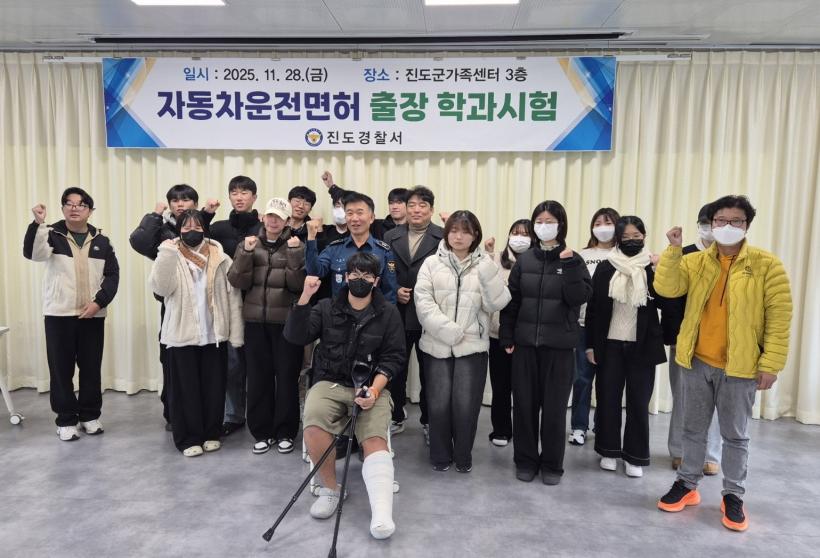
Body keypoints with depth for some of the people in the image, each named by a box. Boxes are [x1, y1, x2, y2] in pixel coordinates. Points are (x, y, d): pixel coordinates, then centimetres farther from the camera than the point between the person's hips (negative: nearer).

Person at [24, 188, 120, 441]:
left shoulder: (101, 241, 8)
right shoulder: (52, 235, 2)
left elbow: (113, 274, 4)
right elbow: (33, 253, -19)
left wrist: (99, 301, -9)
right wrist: (38, 223, -34)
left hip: (92, 315, 2)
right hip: (59, 314, -2)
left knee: (91, 367, 8)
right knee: (61, 368, 2)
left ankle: (90, 415, 21)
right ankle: (66, 419, 14)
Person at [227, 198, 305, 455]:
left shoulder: (296, 246, 2)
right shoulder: (250, 244, 8)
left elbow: (299, 284, -9)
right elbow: (237, 282, -1)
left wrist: (295, 254, -19)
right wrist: (246, 253, -13)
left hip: (287, 322, -2)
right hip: (255, 321, 2)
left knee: (287, 377, 2)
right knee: (258, 377, 6)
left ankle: (285, 432, 16)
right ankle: (262, 432, 20)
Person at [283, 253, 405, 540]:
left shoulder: (388, 313, 5)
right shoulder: (326, 308, 8)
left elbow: (393, 357, 2)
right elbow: (295, 336, -4)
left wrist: (375, 389, -15)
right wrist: (305, 297, -17)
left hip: (372, 386, 0)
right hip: (329, 383, 1)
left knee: (375, 439, -26)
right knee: (313, 424, -28)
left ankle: (382, 513, -27)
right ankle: (330, 489, -5)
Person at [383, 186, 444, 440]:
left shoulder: (444, 237, -3)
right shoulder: (391, 236, 7)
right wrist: (394, 291, -8)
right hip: (397, 314, 3)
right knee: (395, 369, 11)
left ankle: (428, 421, 26)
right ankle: (397, 418, 29)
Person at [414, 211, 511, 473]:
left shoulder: (484, 265, 7)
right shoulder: (431, 264, 4)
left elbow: (496, 303, -4)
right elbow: (423, 302, -6)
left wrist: (488, 272, -17)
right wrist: (449, 331, -14)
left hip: (472, 346, 0)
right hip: (437, 345, 0)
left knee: (466, 405, -1)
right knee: (438, 404, 2)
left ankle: (463, 456, 22)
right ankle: (440, 455, 25)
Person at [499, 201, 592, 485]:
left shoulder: (572, 260, 1)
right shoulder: (524, 260, 6)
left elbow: (580, 297, -11)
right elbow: (511, 301, 6)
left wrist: (569, 266, -19)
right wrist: (507, 337, 2)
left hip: (558, 345, -2)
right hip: (525, 343, 2)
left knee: (554, 406, 6)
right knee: (524, 404, 8)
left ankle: (552, 464, 22)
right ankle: (525, 460, 24)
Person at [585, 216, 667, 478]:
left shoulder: (653, 268, 1)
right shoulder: (605, 268, 1)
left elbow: (665, 303, -6)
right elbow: (593, 307, 1)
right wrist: (591, 344, -1)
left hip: (642, 346, 0)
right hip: (610, 344, 1)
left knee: (638, 401, 7)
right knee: (608, 398, 8)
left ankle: (635, 456, 19)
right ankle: (609, 450, 23)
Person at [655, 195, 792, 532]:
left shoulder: (767, 264, -5)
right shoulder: (695, 262, 3)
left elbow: (779, 318, -6)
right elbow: (667, 289, -11)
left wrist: (771, 364, -10)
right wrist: (673, 250, -20)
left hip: (740, 367, -2)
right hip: (696, 363, 3)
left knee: (735, 435, 10)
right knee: (693, 428, 15)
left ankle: (733, 497, 26)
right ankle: (687, 485, 29)